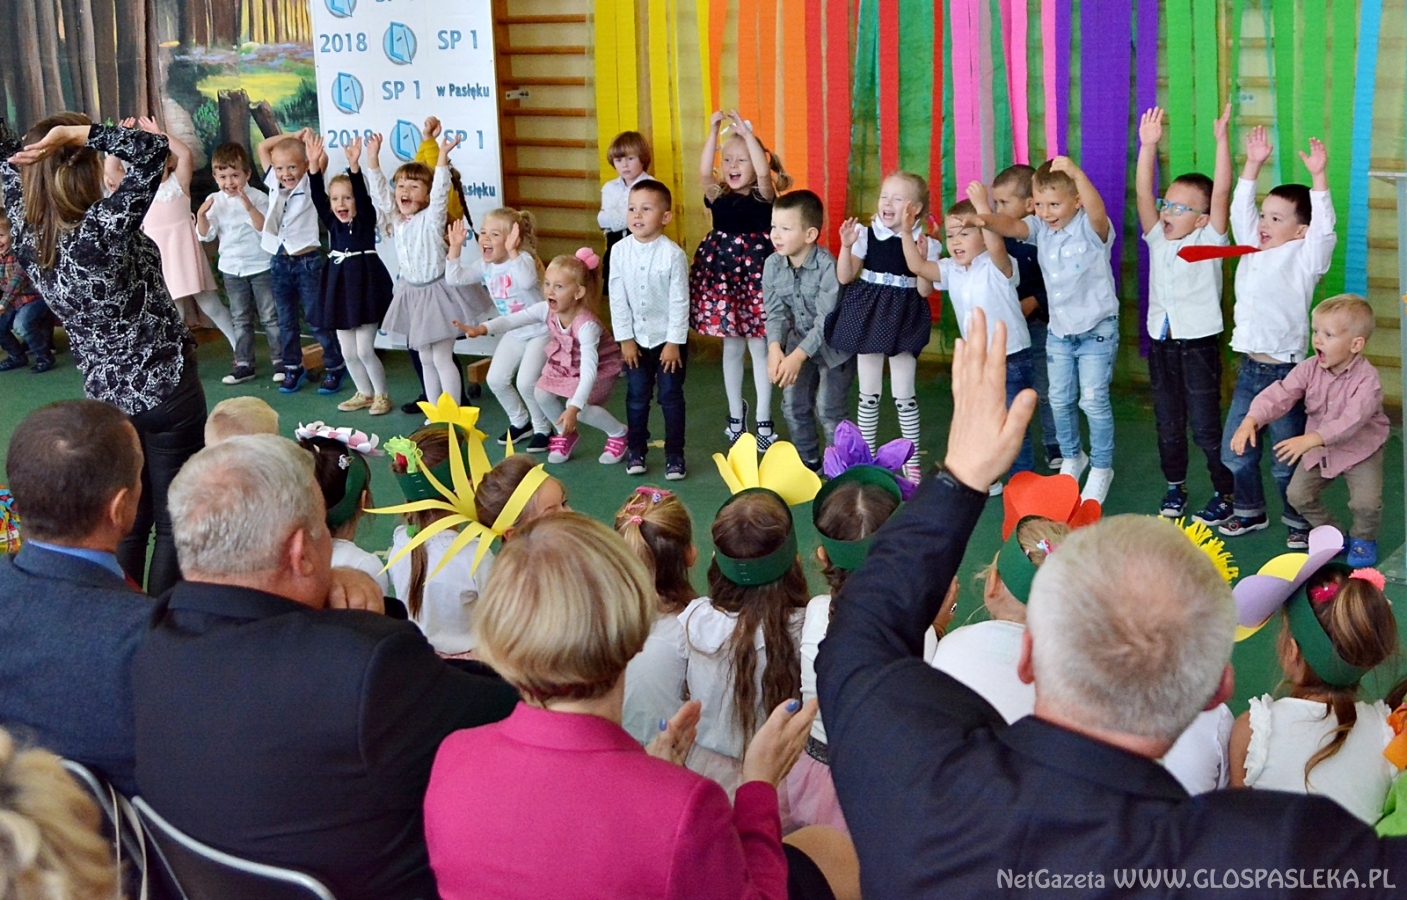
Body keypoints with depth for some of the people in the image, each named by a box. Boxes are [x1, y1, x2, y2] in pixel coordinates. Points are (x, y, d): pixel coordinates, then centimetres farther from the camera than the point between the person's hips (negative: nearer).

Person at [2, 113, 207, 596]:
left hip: (106, 395, 6)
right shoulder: (104, 229, -23)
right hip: (166, 389, -6)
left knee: (127, 523, 17)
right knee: (173, 519, 6)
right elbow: (153, 149, -26)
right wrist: (77, 134, -24)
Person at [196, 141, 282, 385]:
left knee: (270, 315, 2)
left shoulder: (258, 197, -10)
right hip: (231, 268, 4)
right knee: (240, 319, 10)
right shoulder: (214, 201, 0)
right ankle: (244, 364, 16)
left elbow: (265, 228, -20)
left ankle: (280, 360, 10)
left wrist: (250, 207, -32)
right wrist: (201, 215, -21)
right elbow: (206, 235, -3)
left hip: (261, 265, -4)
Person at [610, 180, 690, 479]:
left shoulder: (673, 254, -16)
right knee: (636, 397, 11)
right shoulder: (619, 251, -8)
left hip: (668, 339, -3)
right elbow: (617, 299, -3)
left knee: (671, 397, 5)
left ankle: (675, 455, 15)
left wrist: (674, 342, -11)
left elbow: (679, 302, -11)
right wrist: (625, 339, -4)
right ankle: (635, 450, 24)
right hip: (636, 339, 3)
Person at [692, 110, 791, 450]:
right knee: (732, 347, 13)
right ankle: (736, 413, 26)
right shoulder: (718, 196, 3)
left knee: (759, 346, 4)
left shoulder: (763, 196, -4)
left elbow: (764, 172, -25)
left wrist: (746, 131, -23)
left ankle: (763, 420, 12)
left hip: (756, 272, -3)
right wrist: (714, 132, -22)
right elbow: (703, 173, -16)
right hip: (722, 271, 3)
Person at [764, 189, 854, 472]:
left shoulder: (827, 267, -27)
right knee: (793, 405, 8)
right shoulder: (773, 265, -10)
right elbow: (775, 312, -9)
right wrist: (774, 348, -26)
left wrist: (797, 356, -33)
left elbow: (826, 321, -28)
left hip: (834, 344, -6)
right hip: (798, 341, 6)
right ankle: (808, 461, 28)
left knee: (828, 409, -8)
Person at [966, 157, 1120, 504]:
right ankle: (1071, 457, 35)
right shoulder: (1042, 228, -3)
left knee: (1093, 400, -4)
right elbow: (1012, 227, -18)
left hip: (1097, 329, -6)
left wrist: (1076, 172, -53)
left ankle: (1101, 468, 14)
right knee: (1060, 400, 13)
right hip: (1059, 329, 6)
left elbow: (1097, 211, -40)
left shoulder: (1091, 229, -18)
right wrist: (985, 220, -40)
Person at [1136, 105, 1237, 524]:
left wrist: (1222, 141, -26)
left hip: (1199, 343, -5)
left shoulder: (1209, 240, -5)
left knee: (1206, 426, -1)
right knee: (1168, 423, 14)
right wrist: (1148, 146, -15)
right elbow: (1143, 195, -5)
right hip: (1161, 342, 5)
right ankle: (1175, 487, 28)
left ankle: (1226, 493, 11)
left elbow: (1221, 195, -17)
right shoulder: (1158, 240, 6)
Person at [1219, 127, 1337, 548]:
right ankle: (1250, 511, 31)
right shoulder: (1252, 248, 10)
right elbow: (1240, 209, 13)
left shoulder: (1303, 258, -7)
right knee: (1234, 450, 12)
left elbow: (1324, 227, -21)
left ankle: (1299, 521, 19)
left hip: (1284, 368, -6)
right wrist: (1253, 165, 7)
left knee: (1287, 457, 1)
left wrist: (1318, 176, -28)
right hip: (1249, 367, 6)